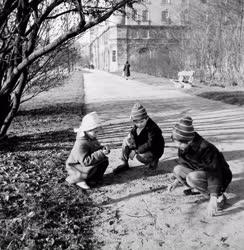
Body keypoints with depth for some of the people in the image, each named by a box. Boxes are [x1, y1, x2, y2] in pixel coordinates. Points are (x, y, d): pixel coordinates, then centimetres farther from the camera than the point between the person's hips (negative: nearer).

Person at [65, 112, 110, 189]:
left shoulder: (92, 139, -1)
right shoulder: (80, 144, -31)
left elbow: (98, 148, 10)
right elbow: (86, 161, -36)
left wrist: (104, 149, -15)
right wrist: (101, 153, -39)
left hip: (86, 163, 9)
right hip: (75, 167, -8)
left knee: (105, 160, -4)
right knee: (91, 168, -34)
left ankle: (94, 178, 9)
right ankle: (77, 179, -7)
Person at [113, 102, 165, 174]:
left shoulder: (153, 128, -29)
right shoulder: (136, 126, -6)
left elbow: (149, 144, -33)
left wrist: (136, 151, -30)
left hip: (154, 151, -8)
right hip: (142, 146, 8)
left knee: (140, 156, -35)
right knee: (125, 141, -3)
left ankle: (153, 162, -1)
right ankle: (124, 164, 7)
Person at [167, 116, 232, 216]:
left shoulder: (206, 149, -33)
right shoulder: (183, 147, -9)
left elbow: (214, 174, -34)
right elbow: (185, 164, 9)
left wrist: (213, 198, -38)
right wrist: (176, 181, 4)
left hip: (220, 176, -7)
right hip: (201, 171, 8)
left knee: (192, 177, -32)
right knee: (177, 169, -9)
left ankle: (219, 196, -13)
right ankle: (198, 189, 11)